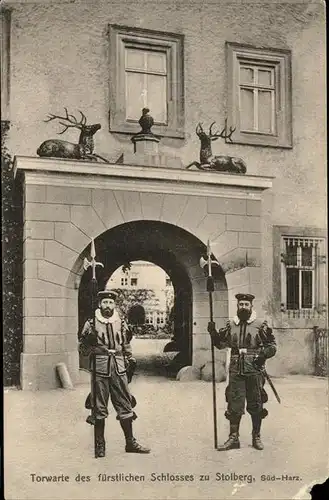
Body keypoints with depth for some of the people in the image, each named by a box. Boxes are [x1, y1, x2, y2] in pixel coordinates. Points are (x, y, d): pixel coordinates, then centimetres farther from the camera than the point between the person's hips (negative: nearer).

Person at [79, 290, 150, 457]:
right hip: (99, 369, -3)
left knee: (125, 405, 5)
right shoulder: (91, 324, 3)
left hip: (119, 369, 3)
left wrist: (130, 359, 11)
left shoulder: (121, 324, 12)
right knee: (99, 408, 1)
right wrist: (89, 341, -15)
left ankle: (130, 443, 14)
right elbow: (82, 349, 4)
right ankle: (100, 445, 12)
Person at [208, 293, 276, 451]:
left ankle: (256, 437, 20)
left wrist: (264, 354, -15)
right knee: (234, 404, 3)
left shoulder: (261, 325, 0)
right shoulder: (231, 325, 9)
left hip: (254, 371, -2)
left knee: (256, 404, 6)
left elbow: (272, 345, 3)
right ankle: (233, 437, 11)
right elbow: (220, 343, 16)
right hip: (236, 371, 2)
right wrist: (213, 332, -1)